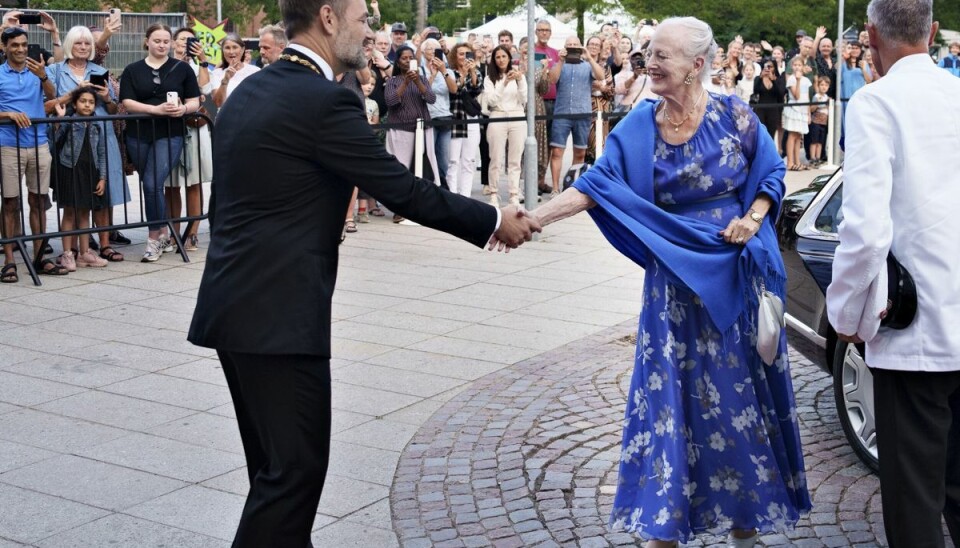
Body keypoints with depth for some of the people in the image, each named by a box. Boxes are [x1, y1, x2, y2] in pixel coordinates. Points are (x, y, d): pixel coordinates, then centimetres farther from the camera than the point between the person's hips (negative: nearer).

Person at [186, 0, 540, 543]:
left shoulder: (249, 90, 12)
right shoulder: (324, 100, -15)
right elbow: (404, 190, -13)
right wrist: (494, 220, 0)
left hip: (238, 304, 9)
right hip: (278, 312, -9)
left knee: (278, 464, 18)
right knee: (295, 468, -1)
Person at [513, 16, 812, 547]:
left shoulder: (734, 114, -6)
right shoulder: (639, 125, -4)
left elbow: (771, 172, 5)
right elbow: (596, 183, -12)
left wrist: (753, 218, -12)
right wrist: (533, 218, -24)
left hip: (736, 277, 0)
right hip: (675, 283, 0)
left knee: (739, 392, 9)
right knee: (670, 397, 3)